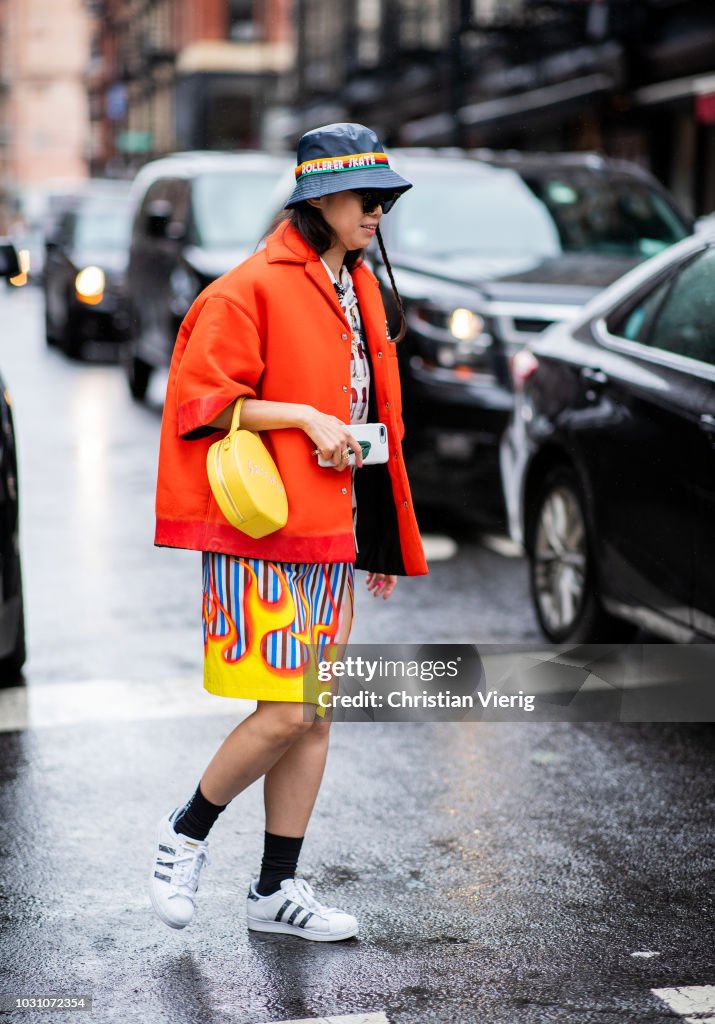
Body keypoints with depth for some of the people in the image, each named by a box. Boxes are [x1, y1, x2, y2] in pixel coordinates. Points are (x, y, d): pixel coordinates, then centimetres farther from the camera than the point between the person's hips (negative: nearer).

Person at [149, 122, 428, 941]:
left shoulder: (359, 290, 16)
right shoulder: (253, 288, -10)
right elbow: (201, 401, -13)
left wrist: (383, 541, 21)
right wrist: (304, 416, -20)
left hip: (331, 535, 8)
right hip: (260, 532, -8)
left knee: (316, 716, 9)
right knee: (283, 715, -10)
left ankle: (276, 889, 19)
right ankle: (186, 833, 15)